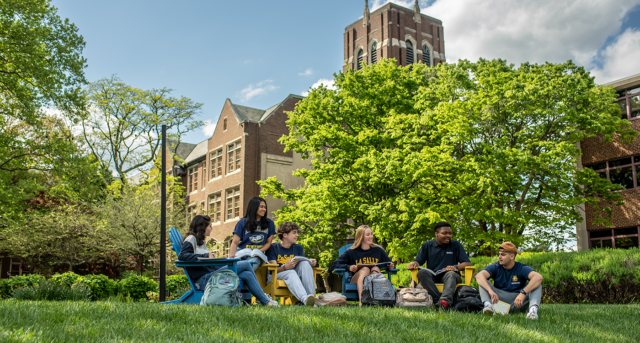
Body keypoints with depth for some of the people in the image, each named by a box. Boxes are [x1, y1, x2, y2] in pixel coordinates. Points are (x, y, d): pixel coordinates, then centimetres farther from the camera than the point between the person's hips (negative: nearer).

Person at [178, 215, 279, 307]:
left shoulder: (201, 241, 26)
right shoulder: (191, 239, -1)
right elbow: (182, 256, -19)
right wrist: (205, 256, -21)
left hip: (212, 275, 9)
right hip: (204, 279, -9)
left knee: (247, 275, -9)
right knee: (246, 264, -11)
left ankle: (266, 301, 0)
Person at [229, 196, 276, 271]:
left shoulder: (269, 223, 16)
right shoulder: (242, 222, 11)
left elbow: (268, 242, 15)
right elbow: (235, 242, 5)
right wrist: (231, 256, -15)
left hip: (257, 256, 0)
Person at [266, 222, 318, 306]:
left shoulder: (298, 248, 17)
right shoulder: (273, 248, 1)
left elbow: (303, 266, 10)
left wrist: (310, 264, -14)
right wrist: (286, 267, -29)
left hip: (296, 276, 4)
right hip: (279, 275, -4)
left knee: (305, 263, -25)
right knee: (291, 272, -37)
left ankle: (312, 296, -37)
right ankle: (304, 299, -61)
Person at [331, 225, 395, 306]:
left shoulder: (378, 250, 13)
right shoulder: (351, 252, 6)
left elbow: (389, 263, 23)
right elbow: (333, 265, 2)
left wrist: (391, 265, -2)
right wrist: (348, 267, -16)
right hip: (356, 281, -2)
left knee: (375, 268, -26)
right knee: (365, 269, -30)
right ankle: (361, 301, -54)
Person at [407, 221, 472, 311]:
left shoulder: (456, 245, 11)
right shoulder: (427, 245, 13)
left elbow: (467, 263, 4)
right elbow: (418, 262, 8)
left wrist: (456, 267, -17)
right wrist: (413, 264, -18)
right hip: (432, 276, 1)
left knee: (451, 274, -36)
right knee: (422, 272, -32)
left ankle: (445, 300, -61)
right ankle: (438, 299, -47)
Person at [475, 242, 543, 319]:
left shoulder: (521, 268, -8)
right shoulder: (495, 267, -3)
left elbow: (539, 277, -28)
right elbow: (479, 276, -22)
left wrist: (523, 293, -40)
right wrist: (491, 291, -41)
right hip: (499, 299, 1)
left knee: (537, 283, -19)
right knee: (483, 282, -17)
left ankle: (533, 309, -43)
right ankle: (488, 305, -41)